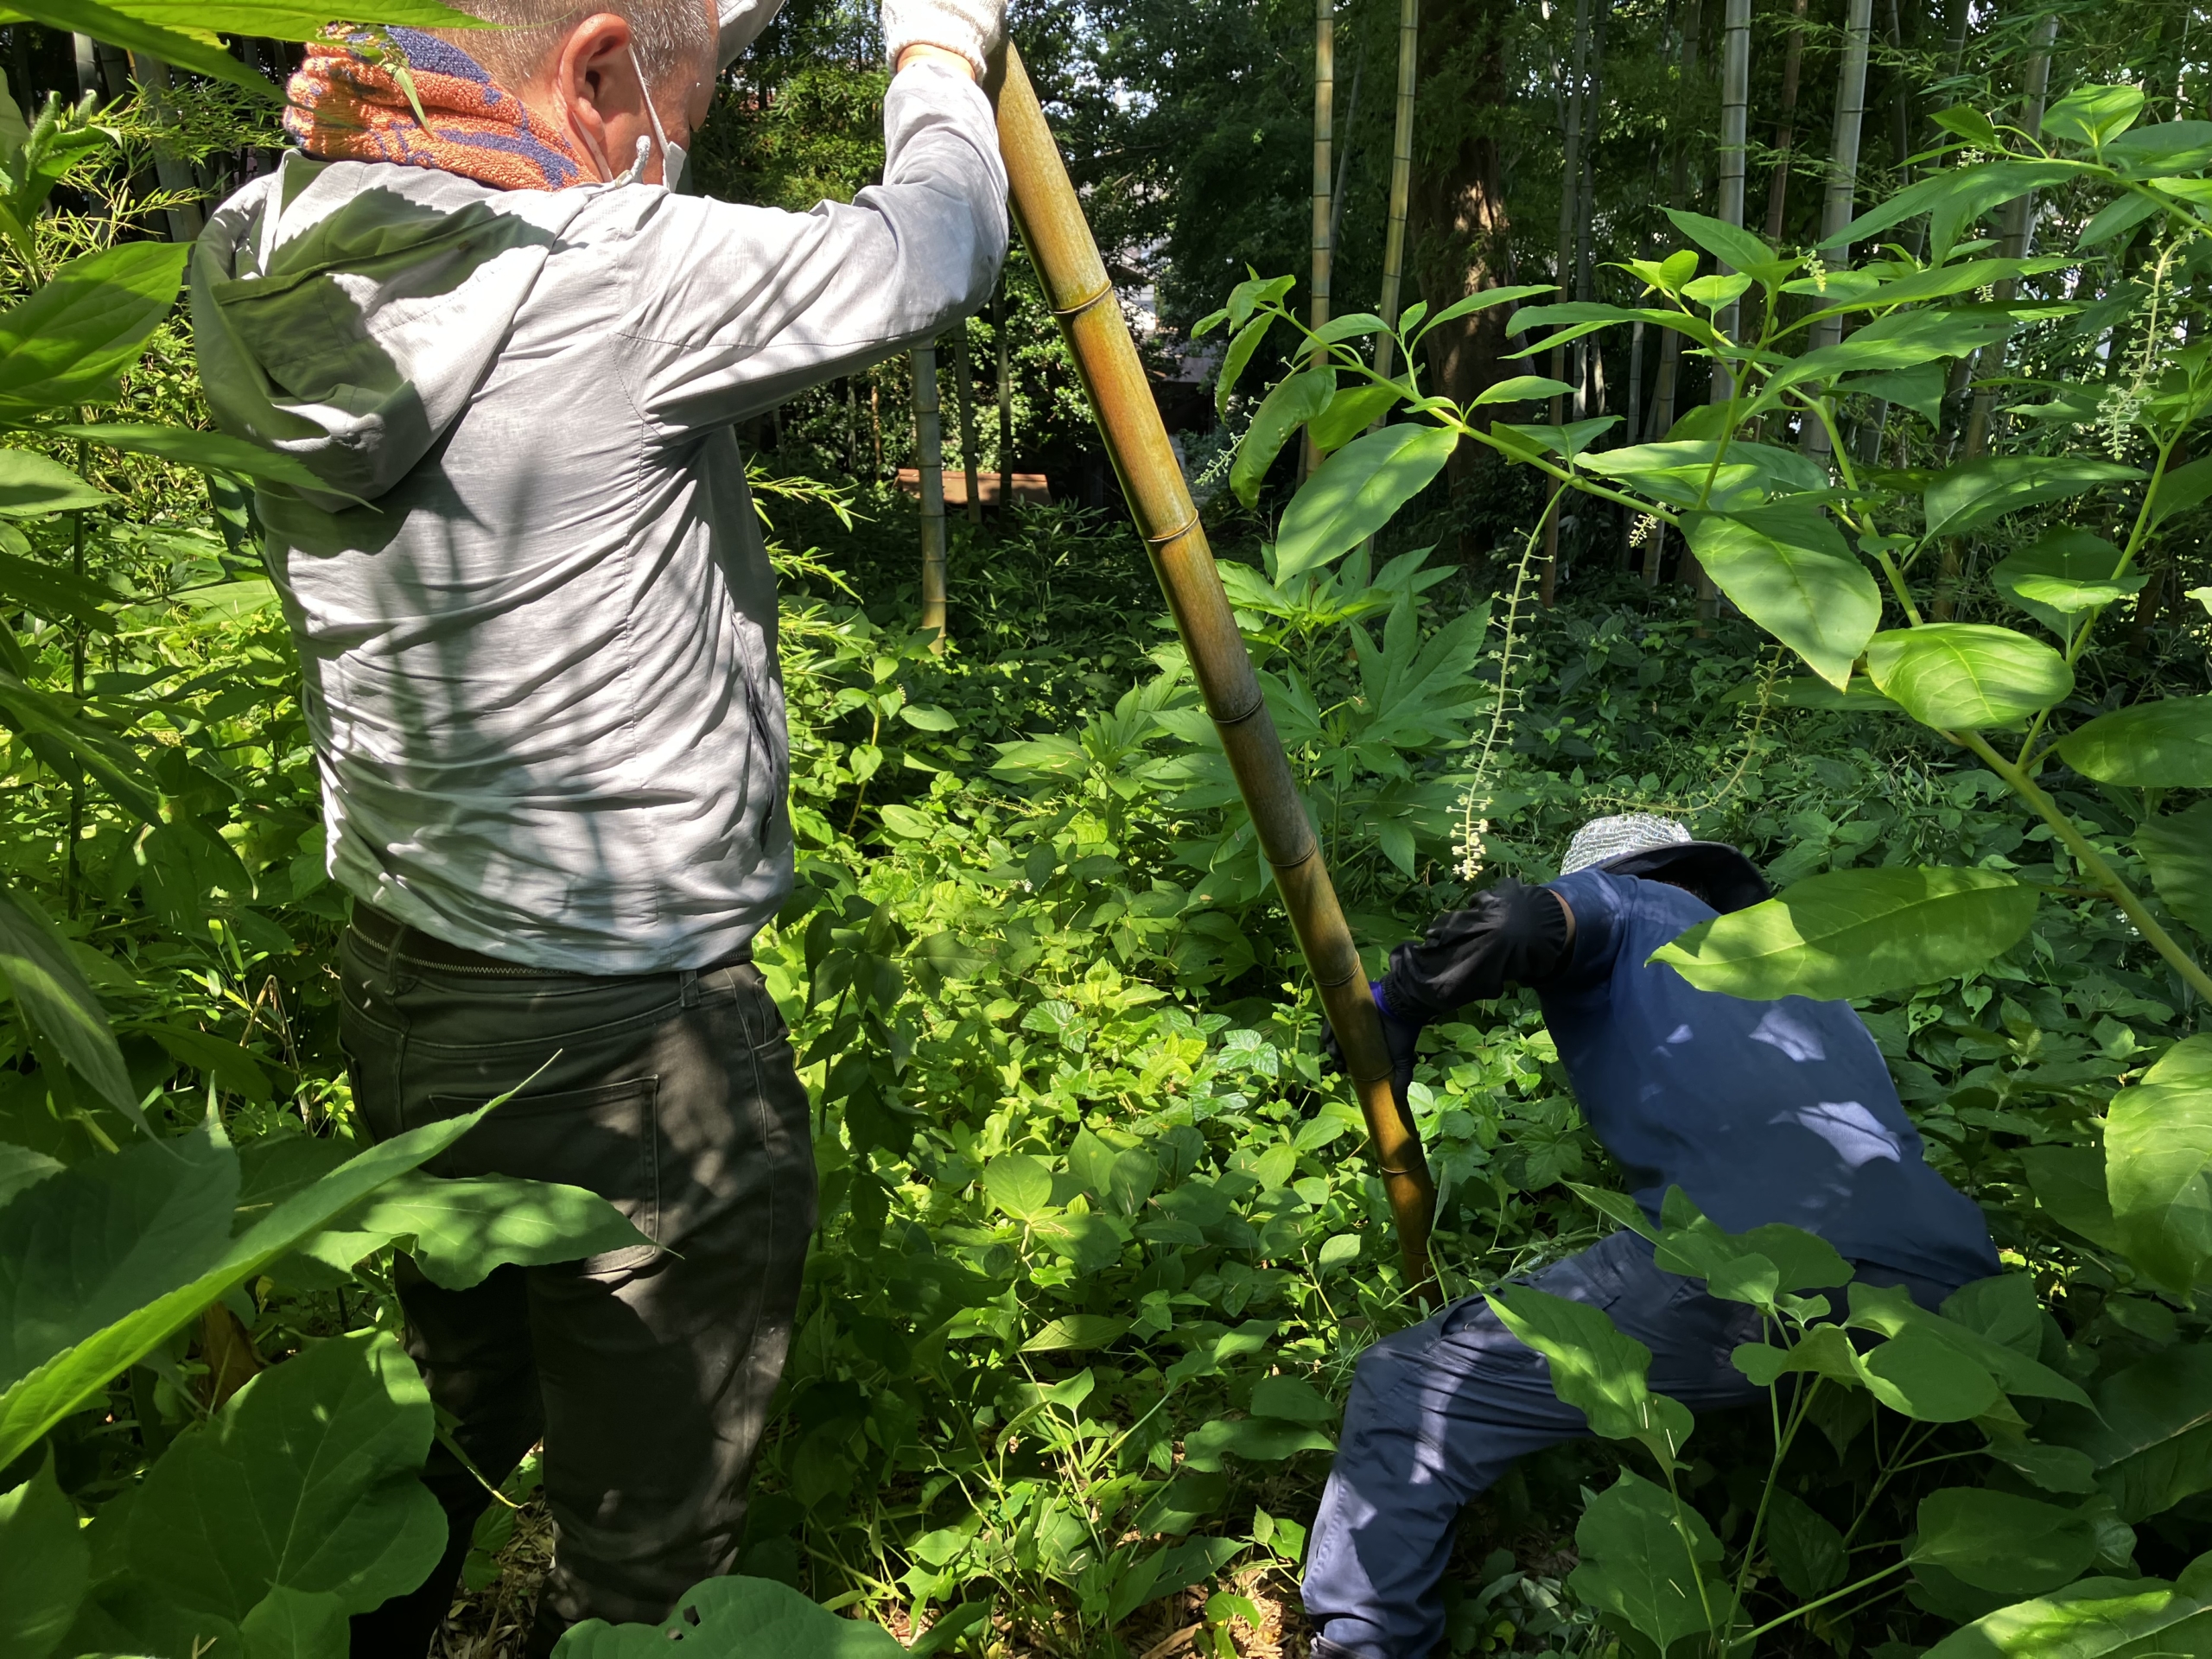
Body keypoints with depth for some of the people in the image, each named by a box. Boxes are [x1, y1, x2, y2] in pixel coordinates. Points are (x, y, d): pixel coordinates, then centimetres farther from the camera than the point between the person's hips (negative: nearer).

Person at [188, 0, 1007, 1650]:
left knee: (446, 1441, 31)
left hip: (401, 1007, 8)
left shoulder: (304, 293, 1)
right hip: (633, 1049, -8)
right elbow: (937, 249, -5)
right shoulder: (620, 282, -20)